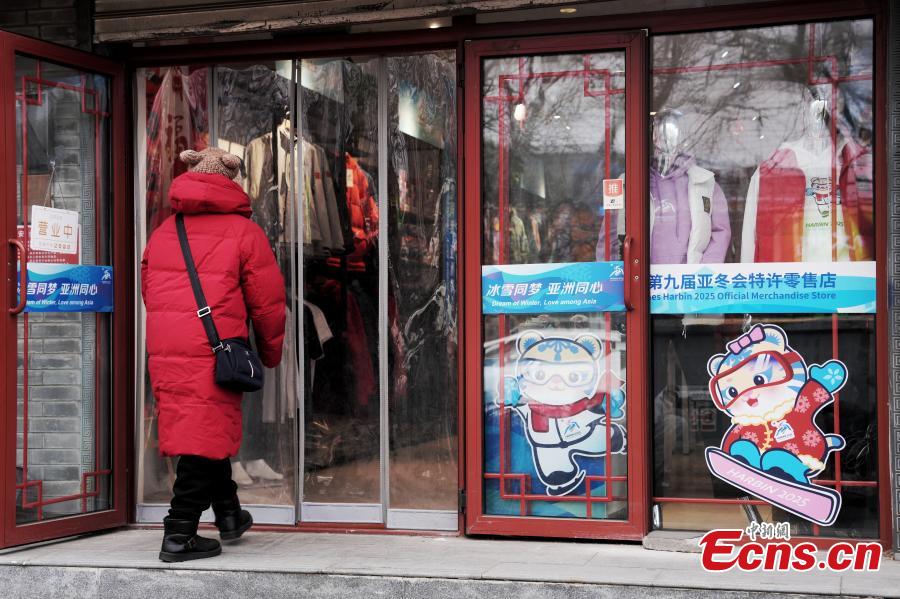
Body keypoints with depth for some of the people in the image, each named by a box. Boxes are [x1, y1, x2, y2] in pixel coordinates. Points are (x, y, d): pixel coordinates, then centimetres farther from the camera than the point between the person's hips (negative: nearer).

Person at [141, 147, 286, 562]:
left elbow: (149, 293, 21)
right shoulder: (244, 232, -1)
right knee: (206, 439, 0)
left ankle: (228, 513, 31)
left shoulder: (162, 233, 15)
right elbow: (267, 303, -1)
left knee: (200, 433, 19)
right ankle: (179, 535, 0)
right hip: (214, 354, -6)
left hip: (165, 354, 6)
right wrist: (271, 354, 14)